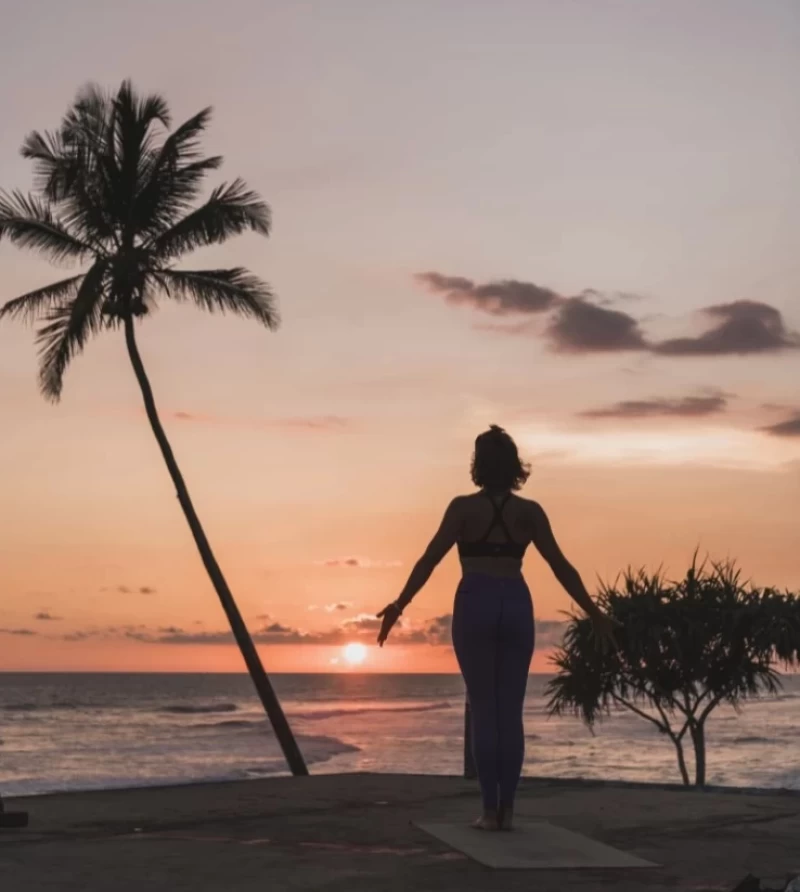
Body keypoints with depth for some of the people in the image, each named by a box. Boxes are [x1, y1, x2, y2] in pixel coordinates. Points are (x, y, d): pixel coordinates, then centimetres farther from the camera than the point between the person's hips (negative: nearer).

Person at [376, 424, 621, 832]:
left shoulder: (464, 507, -2)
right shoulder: (530, 511, 3)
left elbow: (430, 558, -9)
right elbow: (561, 566, 1)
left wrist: (399, 605, -7)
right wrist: (594, 613, 6)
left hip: (475, 607, -2)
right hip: (516, 607, 2)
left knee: (483, 710, 2)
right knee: (511, 711, 6)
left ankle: (490, 810, 1)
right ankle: (507, 809, 5)